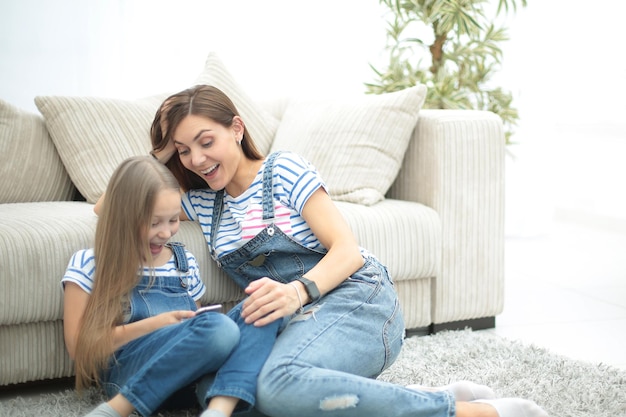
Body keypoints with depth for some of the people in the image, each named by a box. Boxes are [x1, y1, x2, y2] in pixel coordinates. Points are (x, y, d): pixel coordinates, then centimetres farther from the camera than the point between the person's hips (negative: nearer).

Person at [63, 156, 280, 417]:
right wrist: (154, 325, -9)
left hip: (191, 372, 6)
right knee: (218, 328, -33)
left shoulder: (185, 262, 18)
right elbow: (79, 347, -2)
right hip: (129, 373, -6)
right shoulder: (89, 265, 4)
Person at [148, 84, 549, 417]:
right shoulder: (201, 202, 19)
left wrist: (298, 290, -27)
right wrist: (161, 156, 9)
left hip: (356, 299, -7)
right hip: (298, 319, 7)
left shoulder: (284, 170, 1)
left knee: (281, 384, -39)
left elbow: (348, 251, -8)